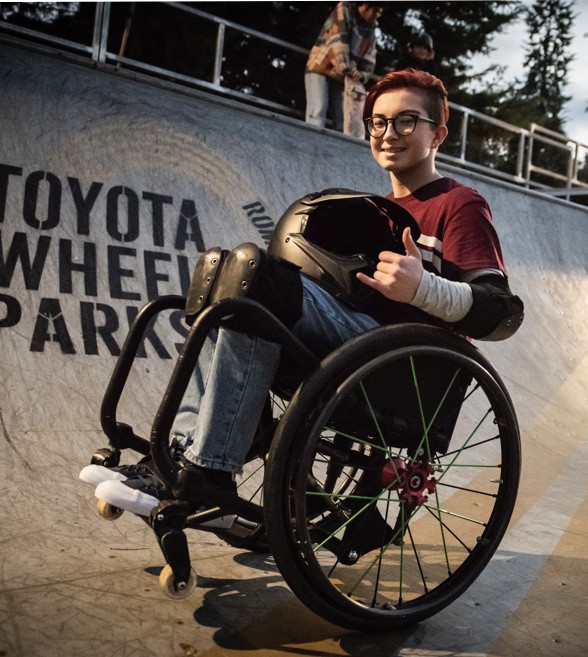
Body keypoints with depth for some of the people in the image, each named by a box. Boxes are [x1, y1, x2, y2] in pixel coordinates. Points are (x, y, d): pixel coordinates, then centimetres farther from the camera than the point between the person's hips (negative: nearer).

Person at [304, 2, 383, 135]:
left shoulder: (370, 27, 9)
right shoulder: (343, 11, -10)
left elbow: (369, 59, 7)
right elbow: (338, 45, -21)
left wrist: (359, 80, -10)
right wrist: (351, 77, -25)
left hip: (339, 77, 6)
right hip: (319, 70, -6)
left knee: (343, 120, -3)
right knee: (318, 112, -20)